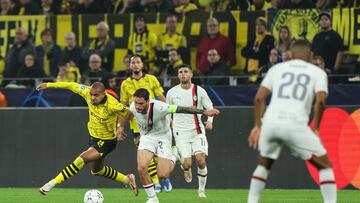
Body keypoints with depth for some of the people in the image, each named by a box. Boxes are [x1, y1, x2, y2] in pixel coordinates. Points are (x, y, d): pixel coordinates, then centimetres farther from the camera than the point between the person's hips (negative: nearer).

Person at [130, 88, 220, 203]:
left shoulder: (158, 108, -33)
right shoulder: (133, 107, -18)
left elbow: (182, 109, -30)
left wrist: (204, 112, -32)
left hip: (162, 137, -3)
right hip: (146, 137, 3)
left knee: (163, 175, -9)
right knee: (141, 167, -21)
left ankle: (173, 157, 27)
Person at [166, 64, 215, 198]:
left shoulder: (199, 91, 1)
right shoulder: (172, 93, 2)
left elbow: (210, 108, 8)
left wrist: (209, 120, -9)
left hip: (197, 130, 0)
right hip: (180, 132, 0)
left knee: (201, 160, -16)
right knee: (187, 164, -13)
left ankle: (201, 189, 4)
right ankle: (185, 169, 27)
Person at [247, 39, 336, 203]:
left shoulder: (277, 68, 21)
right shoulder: (317, 72, 15)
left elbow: (259, 98, 11)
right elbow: (320, 100, -3)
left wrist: (257, 126, 17)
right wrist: (315, 127, 7)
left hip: (271, 122, 3)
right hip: (296, 124, -3)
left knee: (264, 165, 27)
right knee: (325, 165, 11)